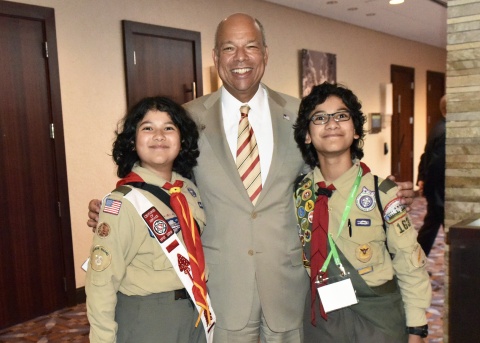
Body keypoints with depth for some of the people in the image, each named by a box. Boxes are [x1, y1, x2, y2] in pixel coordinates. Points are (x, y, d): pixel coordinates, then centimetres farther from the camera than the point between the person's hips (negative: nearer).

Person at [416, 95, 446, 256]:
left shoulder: (437, 128, 9)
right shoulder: (444, 132, -22)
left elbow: (426, 157, 13)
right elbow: (436, 164, -24)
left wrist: (421, 179, 10)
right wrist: (427, 187, -14)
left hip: (435, 191, 10)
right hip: (440, 191, -10)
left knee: (430, 226, 19)